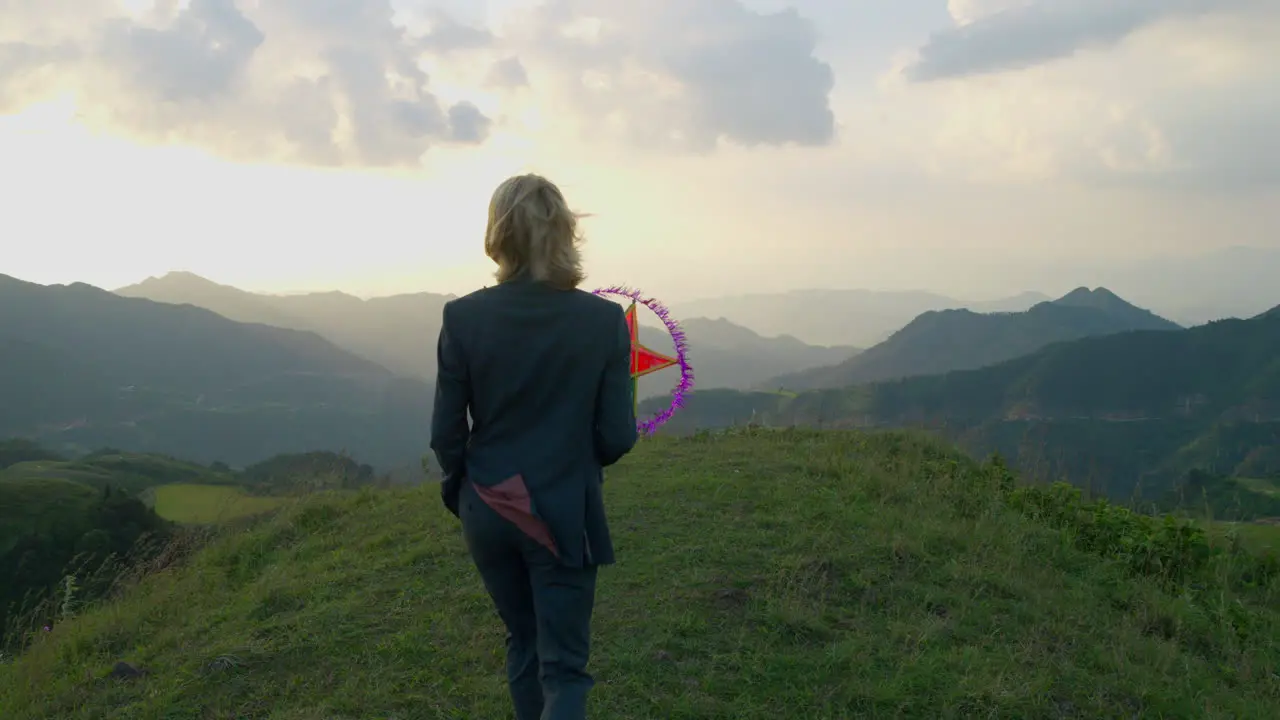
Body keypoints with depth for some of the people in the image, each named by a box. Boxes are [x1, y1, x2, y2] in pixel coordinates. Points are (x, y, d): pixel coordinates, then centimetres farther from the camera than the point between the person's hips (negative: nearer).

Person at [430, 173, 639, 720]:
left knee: (524, 643, 23)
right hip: (564, 515, -2)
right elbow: (618, 436, -9)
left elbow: (446, 433, -4)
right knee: (564, 667, 5)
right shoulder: (604, 319, -12)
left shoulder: (463, 317, -9)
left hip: (488, 510, 3)